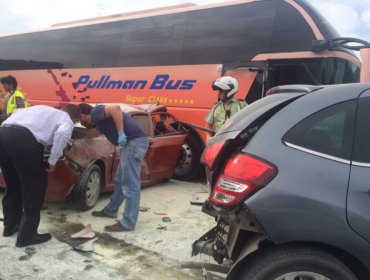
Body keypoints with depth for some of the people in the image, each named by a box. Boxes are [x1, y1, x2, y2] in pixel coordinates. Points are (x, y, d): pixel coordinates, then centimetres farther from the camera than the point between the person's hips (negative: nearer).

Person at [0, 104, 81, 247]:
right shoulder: (67, 120, 13)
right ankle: (27, 235, 11)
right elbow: (62, 133, -10)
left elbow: (18, 112, 33)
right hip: (23, 138, -8)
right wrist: (52, 161, -3)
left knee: (13, 185, 23)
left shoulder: (43, 109, 35)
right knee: (34, 187, 6)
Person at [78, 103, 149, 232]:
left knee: (130, 185, -6)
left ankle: (127, 223, -1)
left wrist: (121, 133, -25)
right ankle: (110, 210, 35)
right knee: (120, 181, 21)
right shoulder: (97, 117, 24)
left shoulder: (96, 112, -6)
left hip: (134, 142, -10)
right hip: (132, 142, 10)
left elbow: (115, 108, -25)